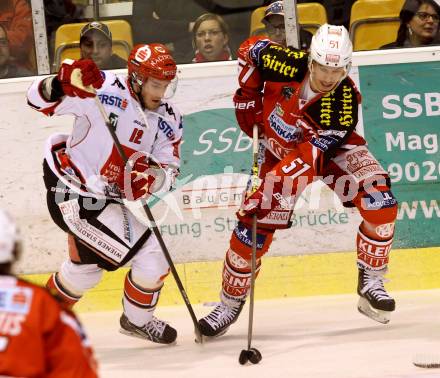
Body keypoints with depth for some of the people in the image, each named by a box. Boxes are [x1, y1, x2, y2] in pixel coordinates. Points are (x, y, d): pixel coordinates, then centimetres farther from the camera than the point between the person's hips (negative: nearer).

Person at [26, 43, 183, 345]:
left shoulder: (169, 120, 0)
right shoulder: (104, 91, -21)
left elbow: (170, 170, -3)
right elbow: (40, 99, -19)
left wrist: (154, 178, -26)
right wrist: (64, 83, -40)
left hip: (105, 198, 8)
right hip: (71, 192, -8)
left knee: (86, 266, 27)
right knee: (151, 257, -10)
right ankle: (138, 320, 13)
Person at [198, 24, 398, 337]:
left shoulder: (344, 103, -33)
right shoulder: (287, 64, -29)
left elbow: (310, 157, -36)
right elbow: (251, 49, -6)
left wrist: (273, 191, -42)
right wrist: (249, 96, -7)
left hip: (330, 147, -1)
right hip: (281, 149, 1)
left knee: (380, 201, -24)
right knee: (252, 228, -7)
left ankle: (370, 282, -10)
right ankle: (230, 305, 11)